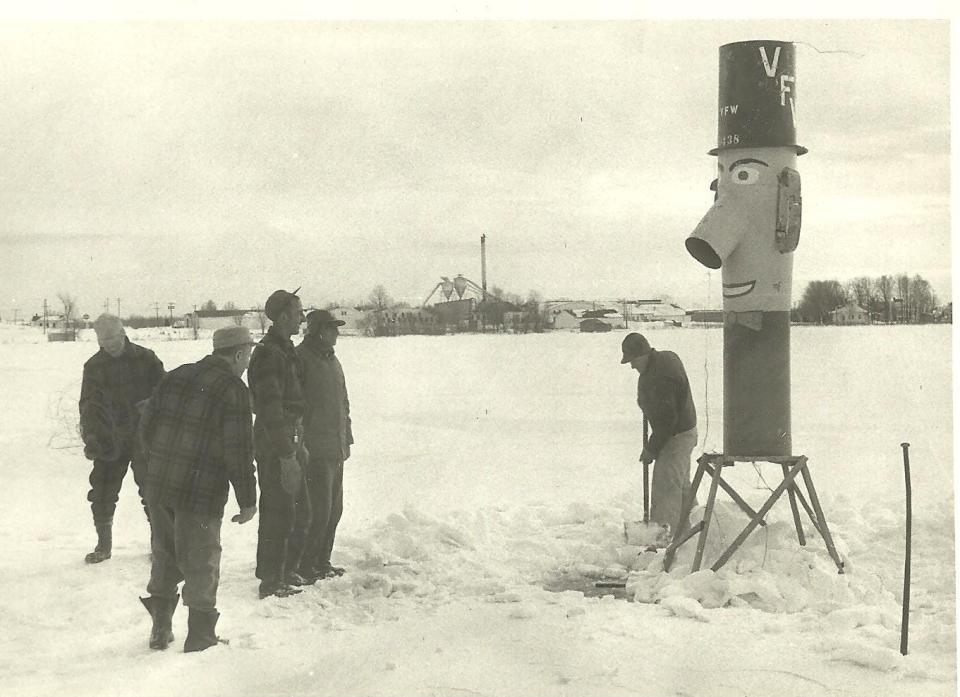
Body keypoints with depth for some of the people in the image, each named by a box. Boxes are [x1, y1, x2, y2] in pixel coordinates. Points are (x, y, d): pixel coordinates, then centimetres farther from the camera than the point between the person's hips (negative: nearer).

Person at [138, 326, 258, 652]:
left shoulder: (176, 377, 10)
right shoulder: (233, 390, -10)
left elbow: (146, 427, 14)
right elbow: (239, 452, -12)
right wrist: (247, 500, -4)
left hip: (158, 488, 6)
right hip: (201, 494, -6)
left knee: (165, 557, 19)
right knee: (200, 565, 5)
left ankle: (160, 630, 27)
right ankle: (200, 638, 12)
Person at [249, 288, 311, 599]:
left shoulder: (285, 350, 15)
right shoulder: (268, 354, -17)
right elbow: (271, 410, -22)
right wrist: (286, 454, -23)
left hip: (288, 444, 10)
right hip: (274, 449, -10)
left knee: (300, 512, 17)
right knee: (278, 516, -3)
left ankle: (287, 571, 29)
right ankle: (271, 582, 7)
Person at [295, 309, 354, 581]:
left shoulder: (332, 360, 17)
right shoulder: (301, 358, -12)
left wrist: (346, 437, 20)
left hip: (336, 449, 9)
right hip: (315, 449, -9)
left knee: (334, 509, 13)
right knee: (319, 510, -7)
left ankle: (322, 561, 24)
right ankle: (304, 565, 4)